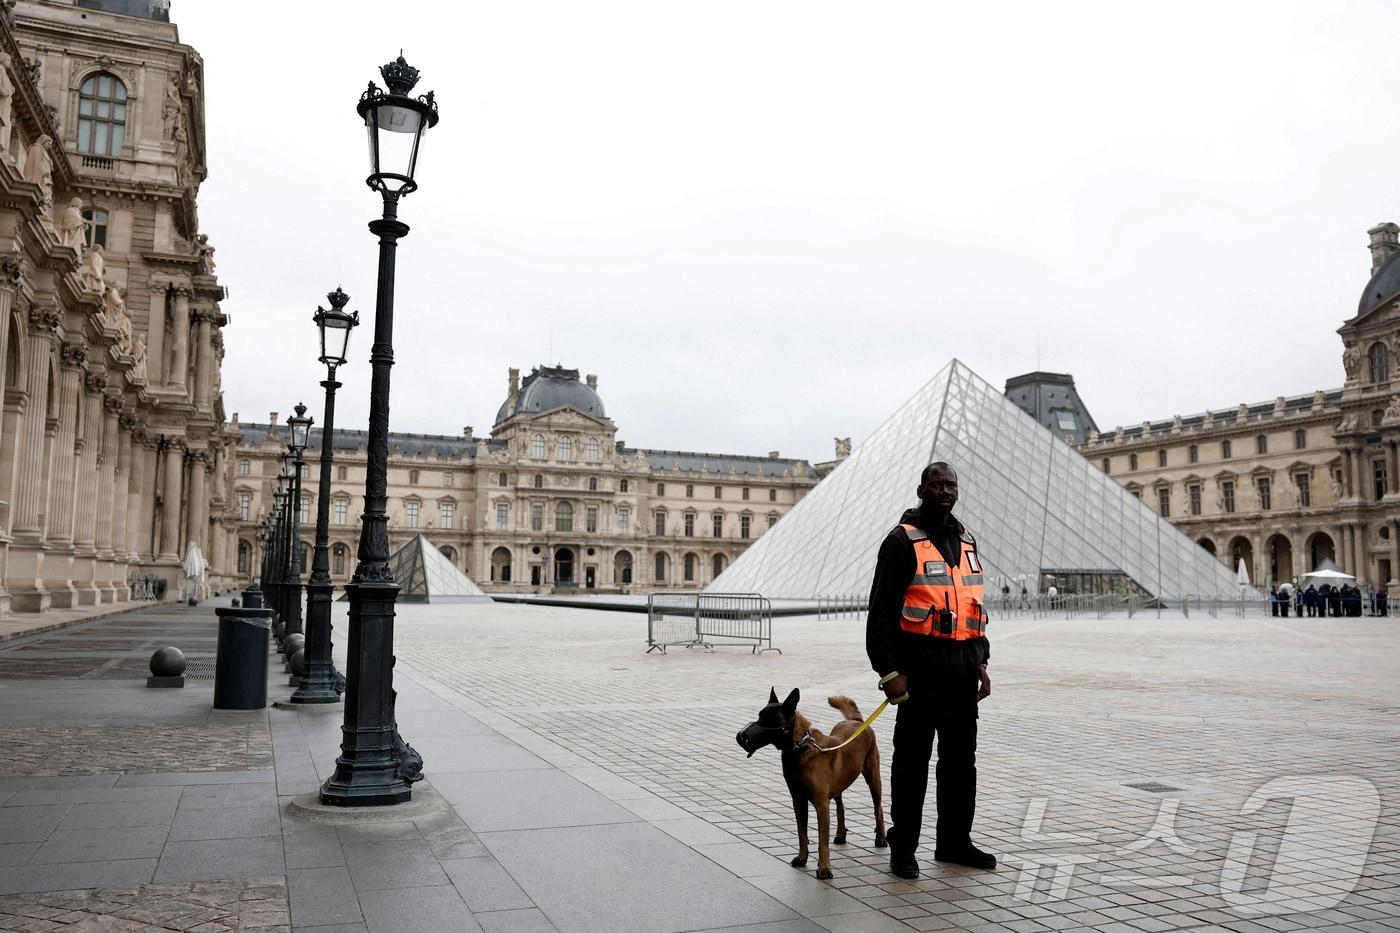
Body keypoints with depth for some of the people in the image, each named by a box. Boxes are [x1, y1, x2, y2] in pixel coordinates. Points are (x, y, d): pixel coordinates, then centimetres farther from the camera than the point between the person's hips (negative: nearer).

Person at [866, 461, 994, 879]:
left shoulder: (966, 541, 15)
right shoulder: (902, 541, -7)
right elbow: (882, 610, -11)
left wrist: (980, 662, 16)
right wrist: (890, 670, -16)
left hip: (962, 667, 7)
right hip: (921, 667, -7)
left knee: (961, 758, 14)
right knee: (912, 759, 2)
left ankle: (954, 841, 27)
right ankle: (903, 847, 13)